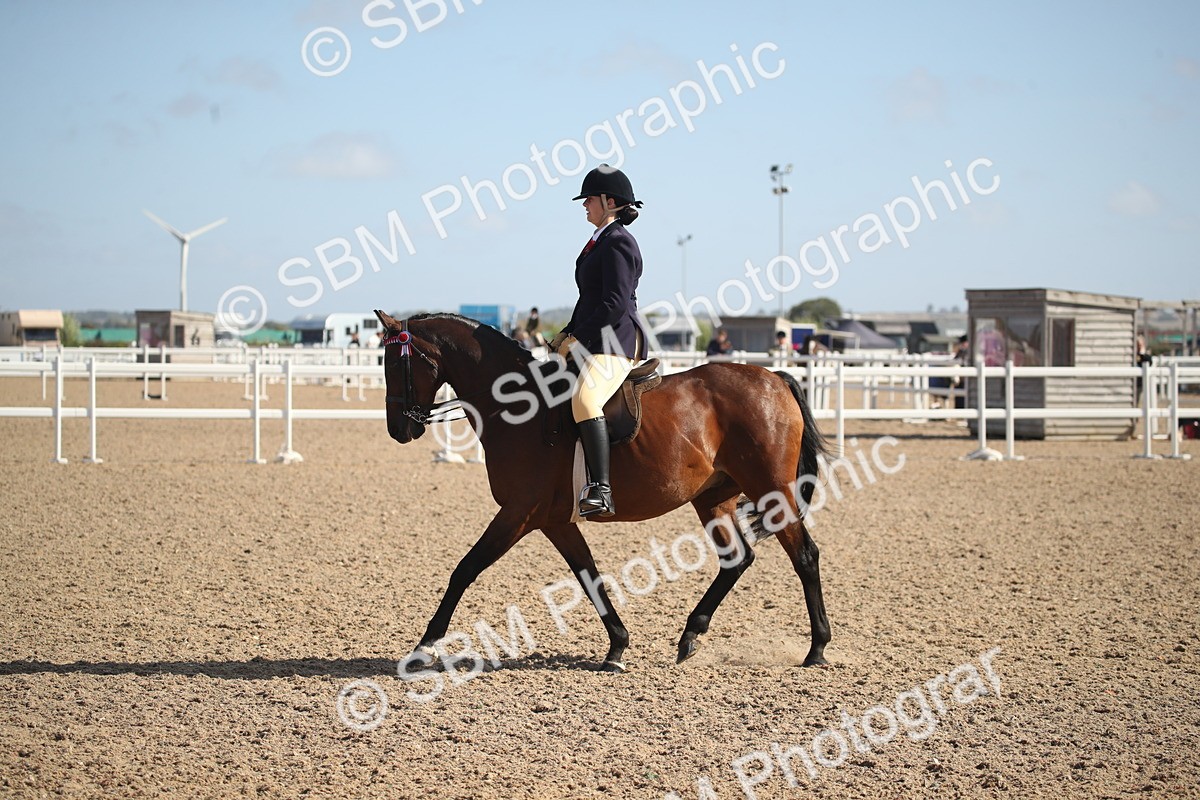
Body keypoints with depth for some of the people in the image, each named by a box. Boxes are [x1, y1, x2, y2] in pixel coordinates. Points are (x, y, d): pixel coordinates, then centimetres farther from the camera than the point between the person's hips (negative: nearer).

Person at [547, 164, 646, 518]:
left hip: (615, 343, -12)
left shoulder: (617, 243, -12)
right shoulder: (600, 241, 20)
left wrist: (577, 339, -16)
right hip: (593, 341, 12)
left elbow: (615, 304, -20)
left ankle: (600, 489, -41)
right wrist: (568, 333, 12)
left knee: (584, 399, -34)